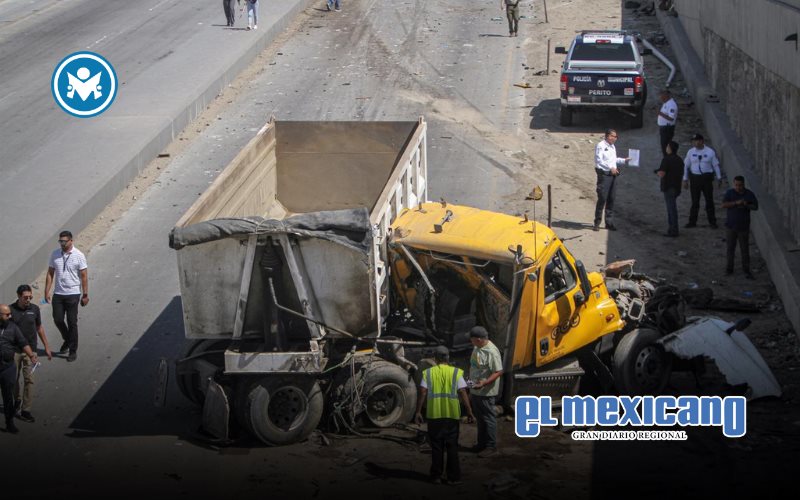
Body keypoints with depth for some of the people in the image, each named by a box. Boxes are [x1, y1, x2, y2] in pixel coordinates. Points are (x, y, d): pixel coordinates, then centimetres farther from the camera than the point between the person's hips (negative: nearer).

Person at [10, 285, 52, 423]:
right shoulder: (11, 310, -8)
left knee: (29, 379, -5)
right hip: (14, 350, -1)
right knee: (14, 378, 10)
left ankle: (26, 410, -1)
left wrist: (47, 347, 14)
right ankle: (17, 400, 37)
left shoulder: (34, 309, -1)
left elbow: (39, 328, 11)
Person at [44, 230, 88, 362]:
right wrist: (47, 292, 3)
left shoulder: (79, 256, -8)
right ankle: (67, 340, 34)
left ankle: (73, 351, 10)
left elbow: (84, 276, -6)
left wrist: (85, 295, -8)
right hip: (58, 294, 4)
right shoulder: (55, 255, 2)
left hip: (73, 294, -4)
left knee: (72, 323, 1)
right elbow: (50, 274, 7)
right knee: (58, 320, 5)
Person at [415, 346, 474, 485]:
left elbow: (422, 393, -5)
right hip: (452, 415, 0)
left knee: (436, 447, 10)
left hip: (434, 415, 0)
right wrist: (469, 412, -2)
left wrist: (418, 412, 0)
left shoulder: (428, 373, 1)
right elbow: (463, 393, -5)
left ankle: (436, 476, 14)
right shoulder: (456, 373, 0)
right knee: (452, 446, 8)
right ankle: (453, 477, 8)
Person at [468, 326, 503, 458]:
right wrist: (471, 385, 20)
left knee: (488, 418, 0)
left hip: (486, 392, -9)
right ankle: (482, 443, 29)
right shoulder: (477, 348, 6)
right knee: (480, 418, 18)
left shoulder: (491, 352, -21)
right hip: (475, 390, 9)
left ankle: (491, 446, 7)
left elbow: (499, 372, -21)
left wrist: (484, 383, -30)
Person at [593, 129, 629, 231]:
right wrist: (610, 168, -19)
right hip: (604, 174, -8)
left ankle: (609, 223, 14)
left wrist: (624, 161, 15)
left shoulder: (613, 146, 18)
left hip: (613, 174, 8)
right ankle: (597, 222, -1)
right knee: (602, 198, -9)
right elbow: (599, 160, -16)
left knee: (611, 199, 9)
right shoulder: (600, 146, -8)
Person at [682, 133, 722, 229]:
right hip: (694, 178, 1)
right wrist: (685, 180, 7)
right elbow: (686, 166, 8)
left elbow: (716, 165, 5)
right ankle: (692, 222, 16)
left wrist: (719, 178, 6)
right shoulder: (691, 152, 3)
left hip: (707, 178, -1)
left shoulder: (710, 152, -1)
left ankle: (712, 222, 14)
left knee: (709, 200, 4)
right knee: (695, 201, 7)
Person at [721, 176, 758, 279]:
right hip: (731, 226, 0)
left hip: (744, 226, 0)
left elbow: (756, 207, 1)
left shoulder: (749, 194, -1)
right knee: (730, 248, 9)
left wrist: (746, 205, -18)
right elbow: (724, 205, -15)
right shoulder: (729, 193, -4)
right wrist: (736, 203, -26)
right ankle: (729, 268, 20)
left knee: (745, 249, 1)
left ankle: (746, 270, 8)